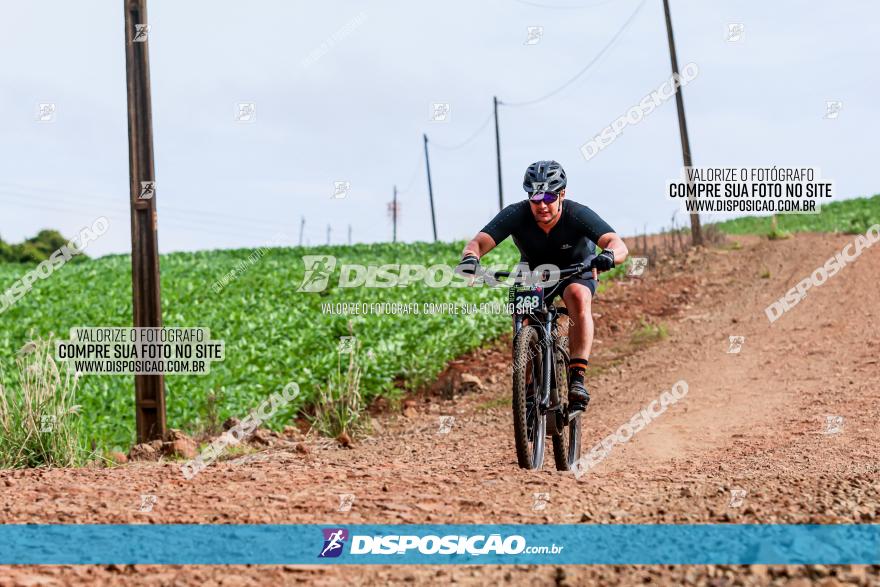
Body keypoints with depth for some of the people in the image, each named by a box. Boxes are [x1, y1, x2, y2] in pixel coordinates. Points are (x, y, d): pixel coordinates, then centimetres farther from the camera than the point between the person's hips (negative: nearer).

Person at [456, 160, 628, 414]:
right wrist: (470, 258, -60)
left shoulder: (578, 215, -30)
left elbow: (619, 245, -41)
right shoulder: (516, 215, -27)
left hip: (576, 271, -2)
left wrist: (608, 256, -65)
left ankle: (577, 378, -37)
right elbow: (478, 242, -36)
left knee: (578, 297, -34)